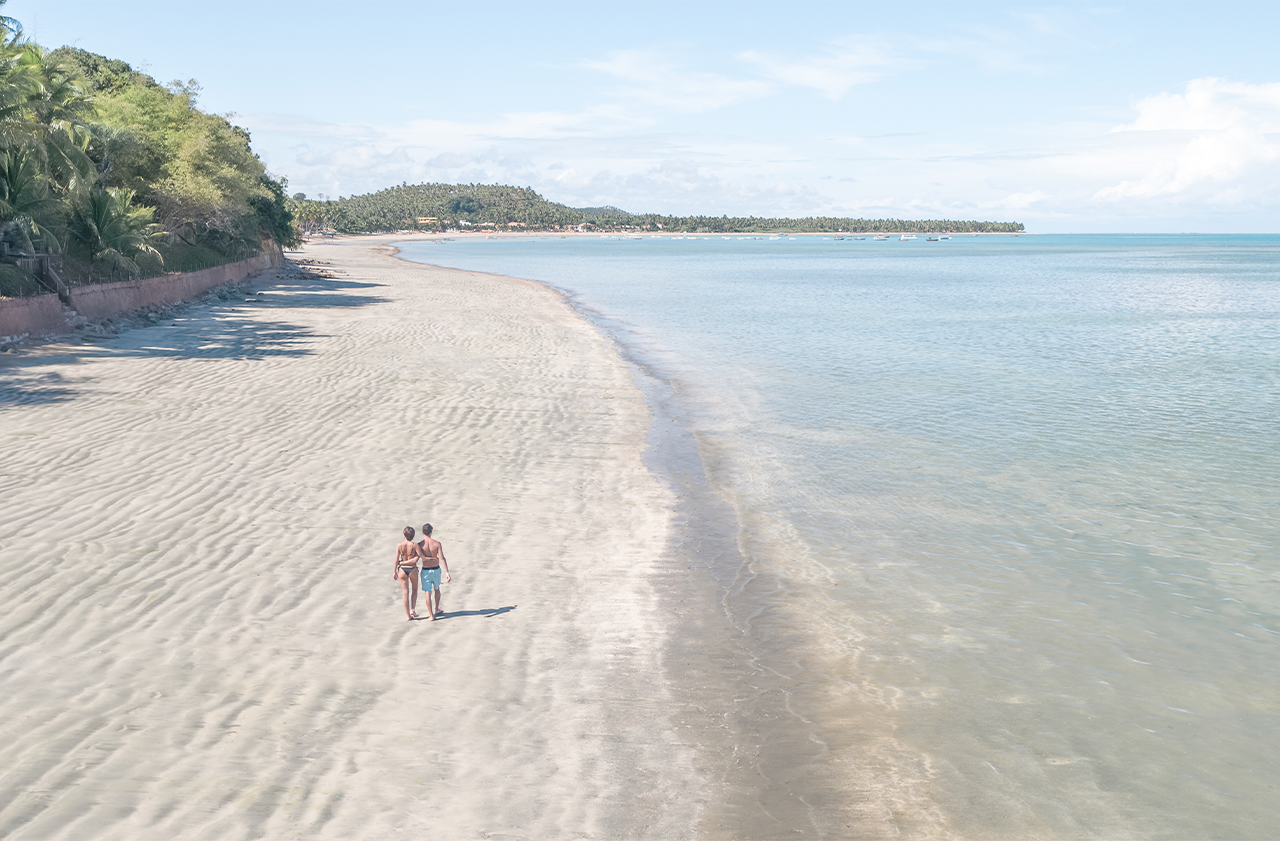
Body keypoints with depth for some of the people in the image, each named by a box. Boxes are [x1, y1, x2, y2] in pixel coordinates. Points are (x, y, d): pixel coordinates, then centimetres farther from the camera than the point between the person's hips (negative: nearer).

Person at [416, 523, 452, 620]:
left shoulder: (419, 545, -13)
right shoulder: (437, 543, -11)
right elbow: (442, 559, -15)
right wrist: (447, 573, -16)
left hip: (425, 571, -2)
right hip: (436, 570, 2)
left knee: (427, 593, 3)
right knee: (436, 589, 26)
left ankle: (431, 615, 1)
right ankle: (436, 609, 41)